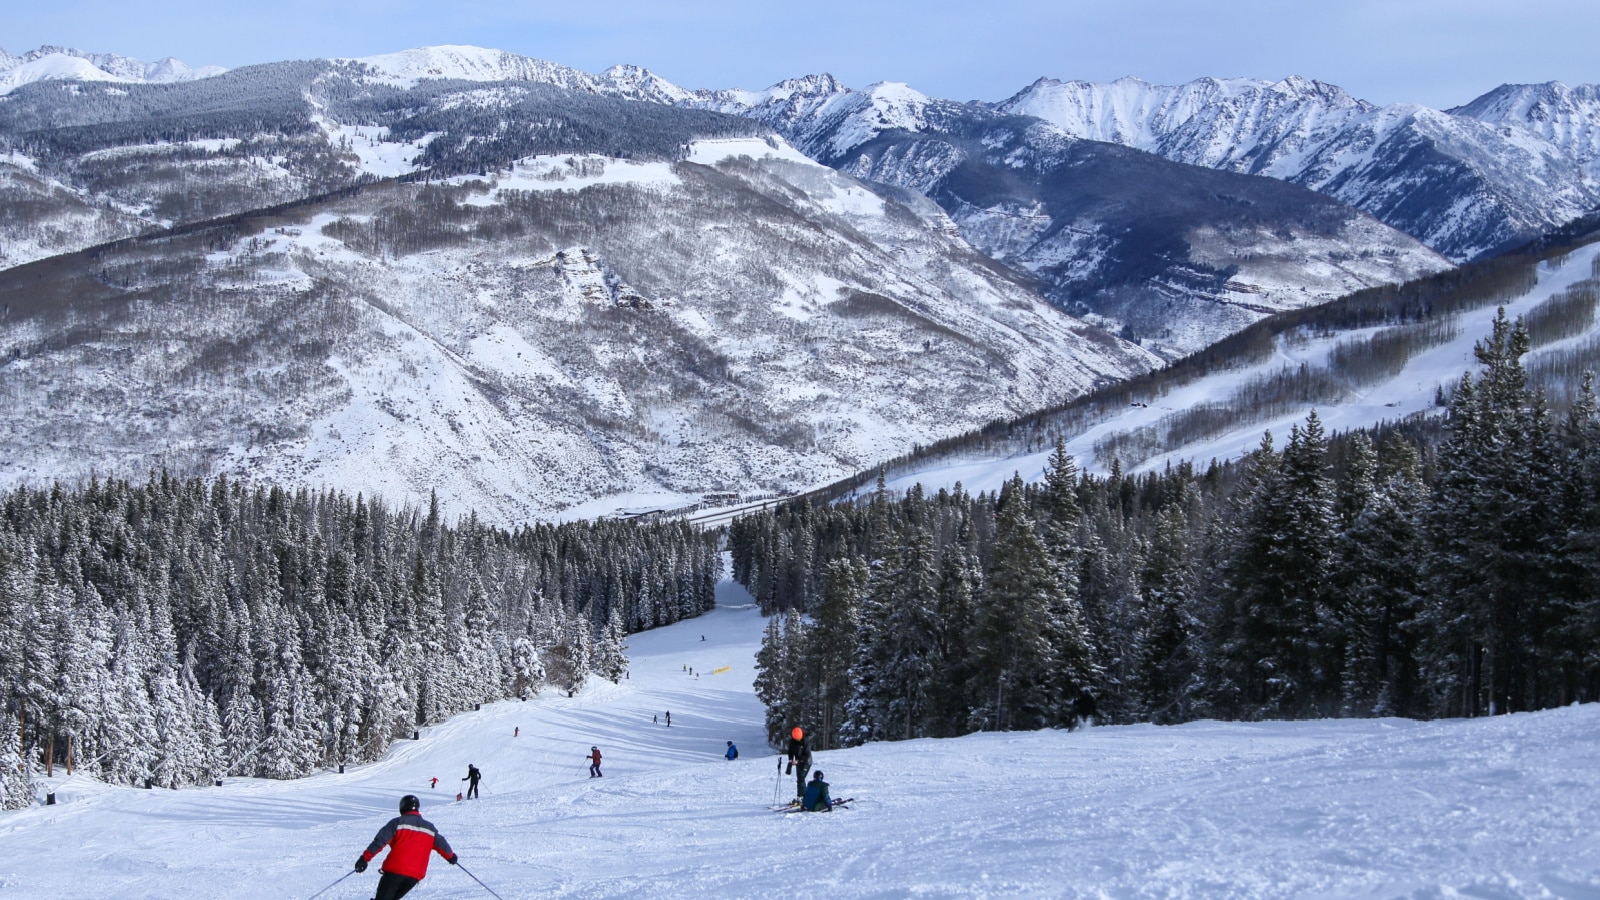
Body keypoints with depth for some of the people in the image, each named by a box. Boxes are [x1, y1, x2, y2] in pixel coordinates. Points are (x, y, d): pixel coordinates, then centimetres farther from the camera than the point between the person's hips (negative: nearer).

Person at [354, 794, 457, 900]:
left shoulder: (397, 822, 2)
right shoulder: (429, 828, 15)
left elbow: (380, 841, -7)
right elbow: (441, 844, 24)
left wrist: (365, 858, -8)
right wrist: (451, 856, 44)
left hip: (395, 871, -4)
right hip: (416, 875, 4)